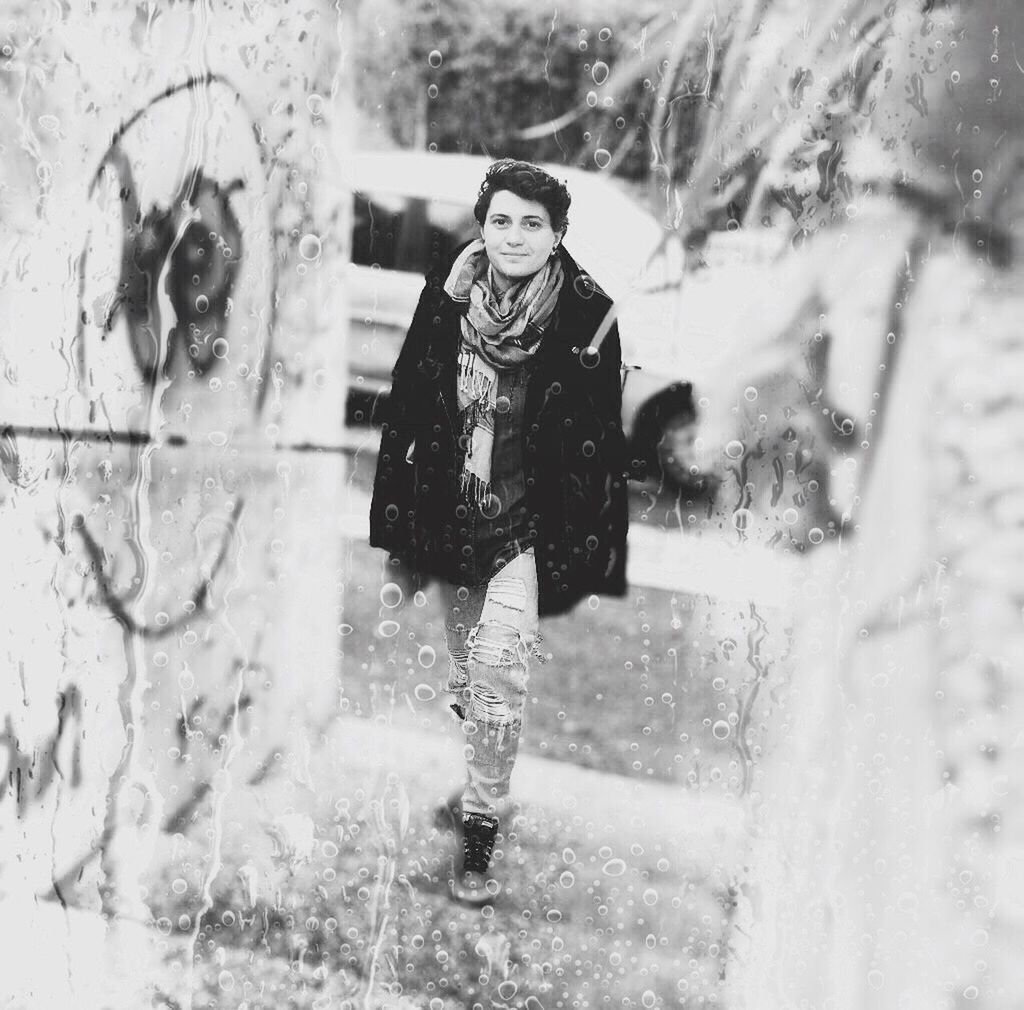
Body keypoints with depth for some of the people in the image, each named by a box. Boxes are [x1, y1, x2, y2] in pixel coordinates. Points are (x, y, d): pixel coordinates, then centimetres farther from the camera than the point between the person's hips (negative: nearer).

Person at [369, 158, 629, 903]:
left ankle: (481, 830, -4)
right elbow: (406, 406, 4)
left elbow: (601, 441, -8)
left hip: (532, 520, -4)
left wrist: (588, 550, -9)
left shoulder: (587, 315, -12)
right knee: (463, 666, 17)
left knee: (498, 664, -15)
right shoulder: (446, 298, -4)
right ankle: (478, 790, 42)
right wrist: (397, 521, 5)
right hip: (451, 514, 4)